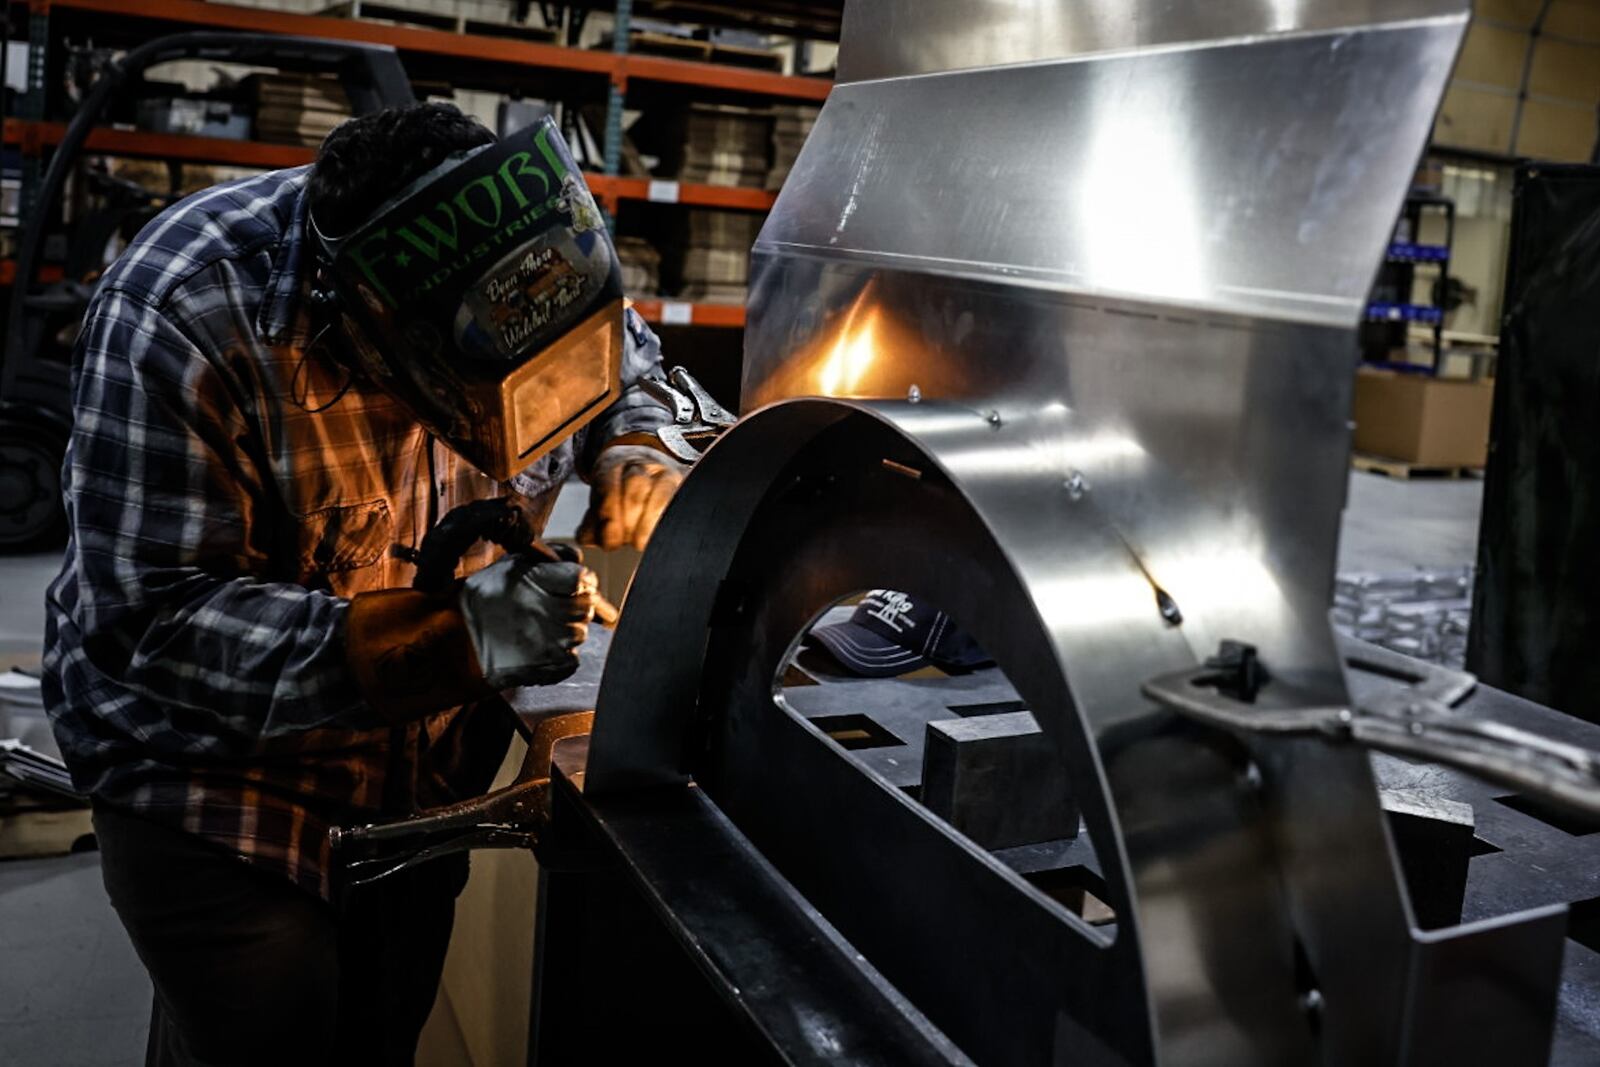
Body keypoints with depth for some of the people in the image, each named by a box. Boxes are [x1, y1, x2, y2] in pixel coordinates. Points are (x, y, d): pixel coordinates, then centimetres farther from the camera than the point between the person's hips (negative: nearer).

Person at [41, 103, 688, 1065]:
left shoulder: (511, 264, -15)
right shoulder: (182, 318, -30)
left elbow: (627, 363, 7)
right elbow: (150, 620, -30)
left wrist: (631, 457, -16)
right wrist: (443, 641, -40)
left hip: (430, 769, 5)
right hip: (216, 768, -4)